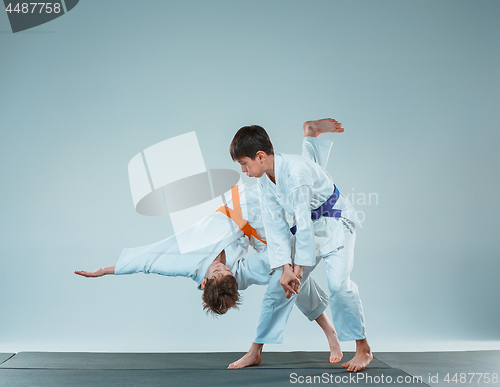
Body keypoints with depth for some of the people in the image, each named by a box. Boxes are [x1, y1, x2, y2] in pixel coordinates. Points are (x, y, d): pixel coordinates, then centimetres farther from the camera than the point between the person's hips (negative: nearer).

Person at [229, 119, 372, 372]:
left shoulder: (294, 170, -31)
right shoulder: (264, 180, -7)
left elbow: (304, 221, -28)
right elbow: (275, 225, -7)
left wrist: (298, 266, -21)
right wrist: (285, 267, -14)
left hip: (335, 222, -7)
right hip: (307, 227, 7)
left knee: (338, 282, -22)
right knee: (279, 285, 3)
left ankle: (363, 349, -1)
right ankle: (255, 351, 12)